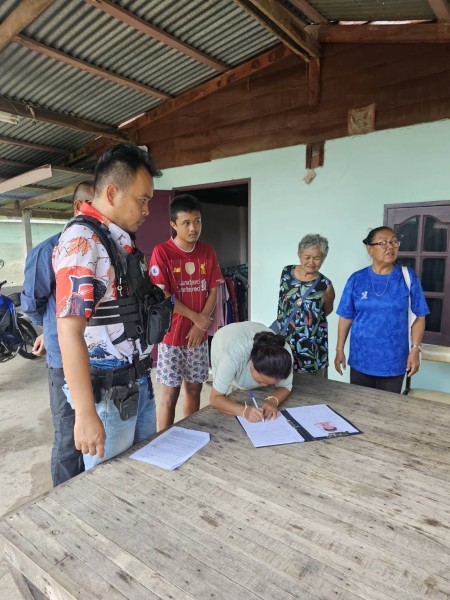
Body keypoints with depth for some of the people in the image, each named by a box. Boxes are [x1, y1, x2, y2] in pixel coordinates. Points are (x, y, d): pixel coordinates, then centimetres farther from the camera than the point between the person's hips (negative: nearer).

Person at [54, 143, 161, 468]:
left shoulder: (124, 240, 10)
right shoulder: (81, 241, -17)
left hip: (140, 383, 8)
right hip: (108, 391, -8)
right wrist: (86, 413, -23)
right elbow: (70, 332, -23)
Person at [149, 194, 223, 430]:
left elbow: (213, 290, 4)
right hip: (172, 334, -4)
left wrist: (201, 325, -7)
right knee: (170, 393, 4)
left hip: (198, 334, 5)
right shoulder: (161, 252, -10)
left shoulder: (207, 252, 5)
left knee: (194, 389, 14)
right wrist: (195, 317, -11)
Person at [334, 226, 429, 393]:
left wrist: (415, 350, -7)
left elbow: (419, 317, -1)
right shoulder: (356, 279, -3)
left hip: (394, 362, -1)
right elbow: (346, 317, 1)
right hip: (360, 360, 1)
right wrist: (339, 350, 1)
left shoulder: (408, 277, -5)